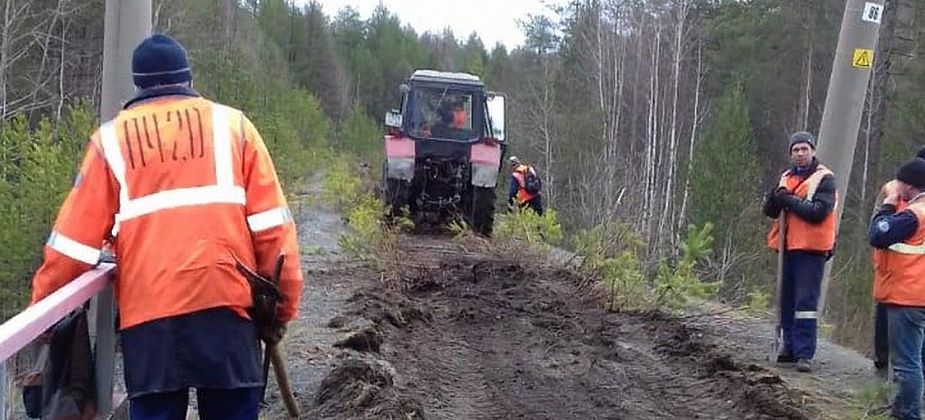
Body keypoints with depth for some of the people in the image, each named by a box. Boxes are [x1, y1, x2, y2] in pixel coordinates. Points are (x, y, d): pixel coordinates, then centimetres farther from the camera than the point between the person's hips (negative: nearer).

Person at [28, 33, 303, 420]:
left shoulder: (112, 138, 12)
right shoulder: (231, 124, 11)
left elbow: (75, 239, 10)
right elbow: (271, 226, 4)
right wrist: (283, 304, 9)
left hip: (147, 312, 1)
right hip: (224, 301, 0)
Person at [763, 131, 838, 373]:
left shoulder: (824, 179, -4)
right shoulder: (786, 178, 15)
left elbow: (818, 212, -17)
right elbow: (769, 211, 7)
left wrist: (789, 200, -14)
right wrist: (776, 197, -14)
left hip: (811, 249, -7)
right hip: (788, 247, 7)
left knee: (806, 301, -9)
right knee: (787, 301, 11)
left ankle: (804, 353, -8)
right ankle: (790, 347, 22)